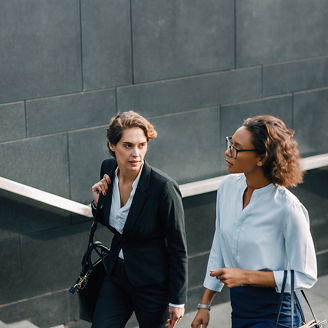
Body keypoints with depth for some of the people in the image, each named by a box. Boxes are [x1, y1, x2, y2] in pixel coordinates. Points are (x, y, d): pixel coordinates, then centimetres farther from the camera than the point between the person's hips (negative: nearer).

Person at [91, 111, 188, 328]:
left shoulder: (164, 187, -24)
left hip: (152, 283, -5)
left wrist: (177, 301, -11)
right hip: (117, 275, 5)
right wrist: (98, 201, -9)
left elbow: (178, 247, -15)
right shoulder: (108, 169, -5)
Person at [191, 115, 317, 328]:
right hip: (239, 306, 7)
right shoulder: (229, 186, -2)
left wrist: (245, 276, -20)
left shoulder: (287, 208, -22)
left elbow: (305, 276, -15)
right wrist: (205, 305, 10)